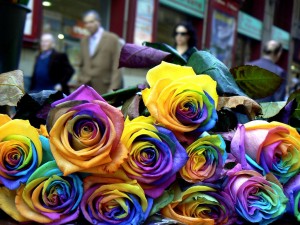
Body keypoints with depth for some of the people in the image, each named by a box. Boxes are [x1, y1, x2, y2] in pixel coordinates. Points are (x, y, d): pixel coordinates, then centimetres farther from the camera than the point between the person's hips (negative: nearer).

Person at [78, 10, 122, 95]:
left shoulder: (112, 39, -1)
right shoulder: (84, 41, 16)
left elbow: (117, 65, -6)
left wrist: (113, 88, -14)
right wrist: (80, 81, 10)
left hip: (104, 89, -4)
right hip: (86, 89, 4)